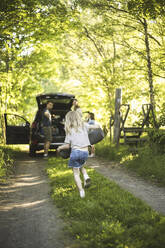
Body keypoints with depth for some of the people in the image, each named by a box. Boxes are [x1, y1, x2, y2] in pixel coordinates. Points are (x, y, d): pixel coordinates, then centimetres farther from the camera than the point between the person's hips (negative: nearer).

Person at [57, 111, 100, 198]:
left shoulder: (69, 130, 4)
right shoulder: (84, 125, 8)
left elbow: (67, 145, 2)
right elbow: (96, 126, 2)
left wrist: (60, 147, 21)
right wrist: (97, 125, 26)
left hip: (75, 151, -3)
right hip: (85, 152, 3)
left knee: (76, 173, 8)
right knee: (81, 166, 29)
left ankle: (81, 191, -3)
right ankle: (86, 176, 0)